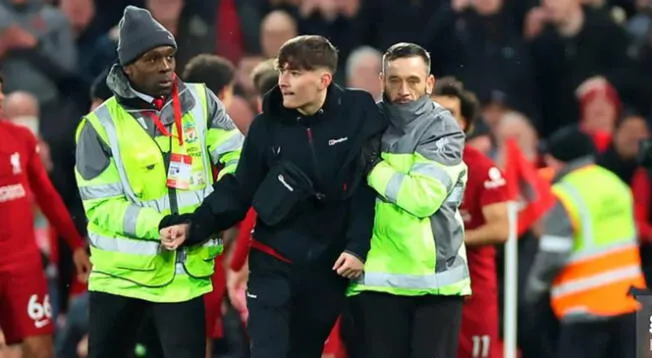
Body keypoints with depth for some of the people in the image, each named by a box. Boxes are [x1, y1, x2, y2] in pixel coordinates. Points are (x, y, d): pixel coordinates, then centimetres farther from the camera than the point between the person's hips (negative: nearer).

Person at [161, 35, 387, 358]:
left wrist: (357, 246, -12)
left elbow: (369, 187, -7)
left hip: (329, 267, 0)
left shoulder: (357, 117, -7)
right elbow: (239, 190, 0)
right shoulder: (267, 125, -3)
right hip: (273, 262, 0)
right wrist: (195, 226, -12)